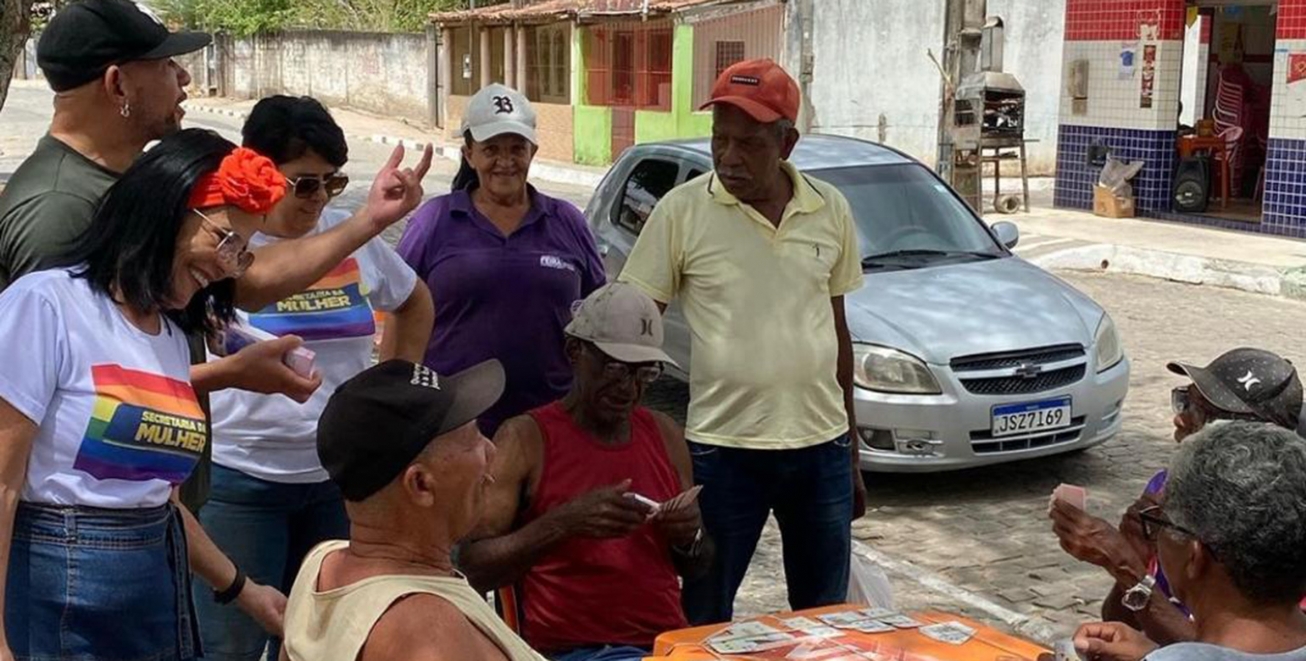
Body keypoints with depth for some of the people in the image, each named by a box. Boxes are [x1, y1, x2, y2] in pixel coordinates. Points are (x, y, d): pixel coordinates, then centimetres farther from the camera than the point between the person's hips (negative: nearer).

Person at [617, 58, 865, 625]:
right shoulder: (681, 211, -7)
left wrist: (851, 453, 14)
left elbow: (837, 328, 12)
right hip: (722, 449, -3)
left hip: (821, 446, 3)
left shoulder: (830, 210, 3)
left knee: (827, 620, 16)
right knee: (705, 621, 8)